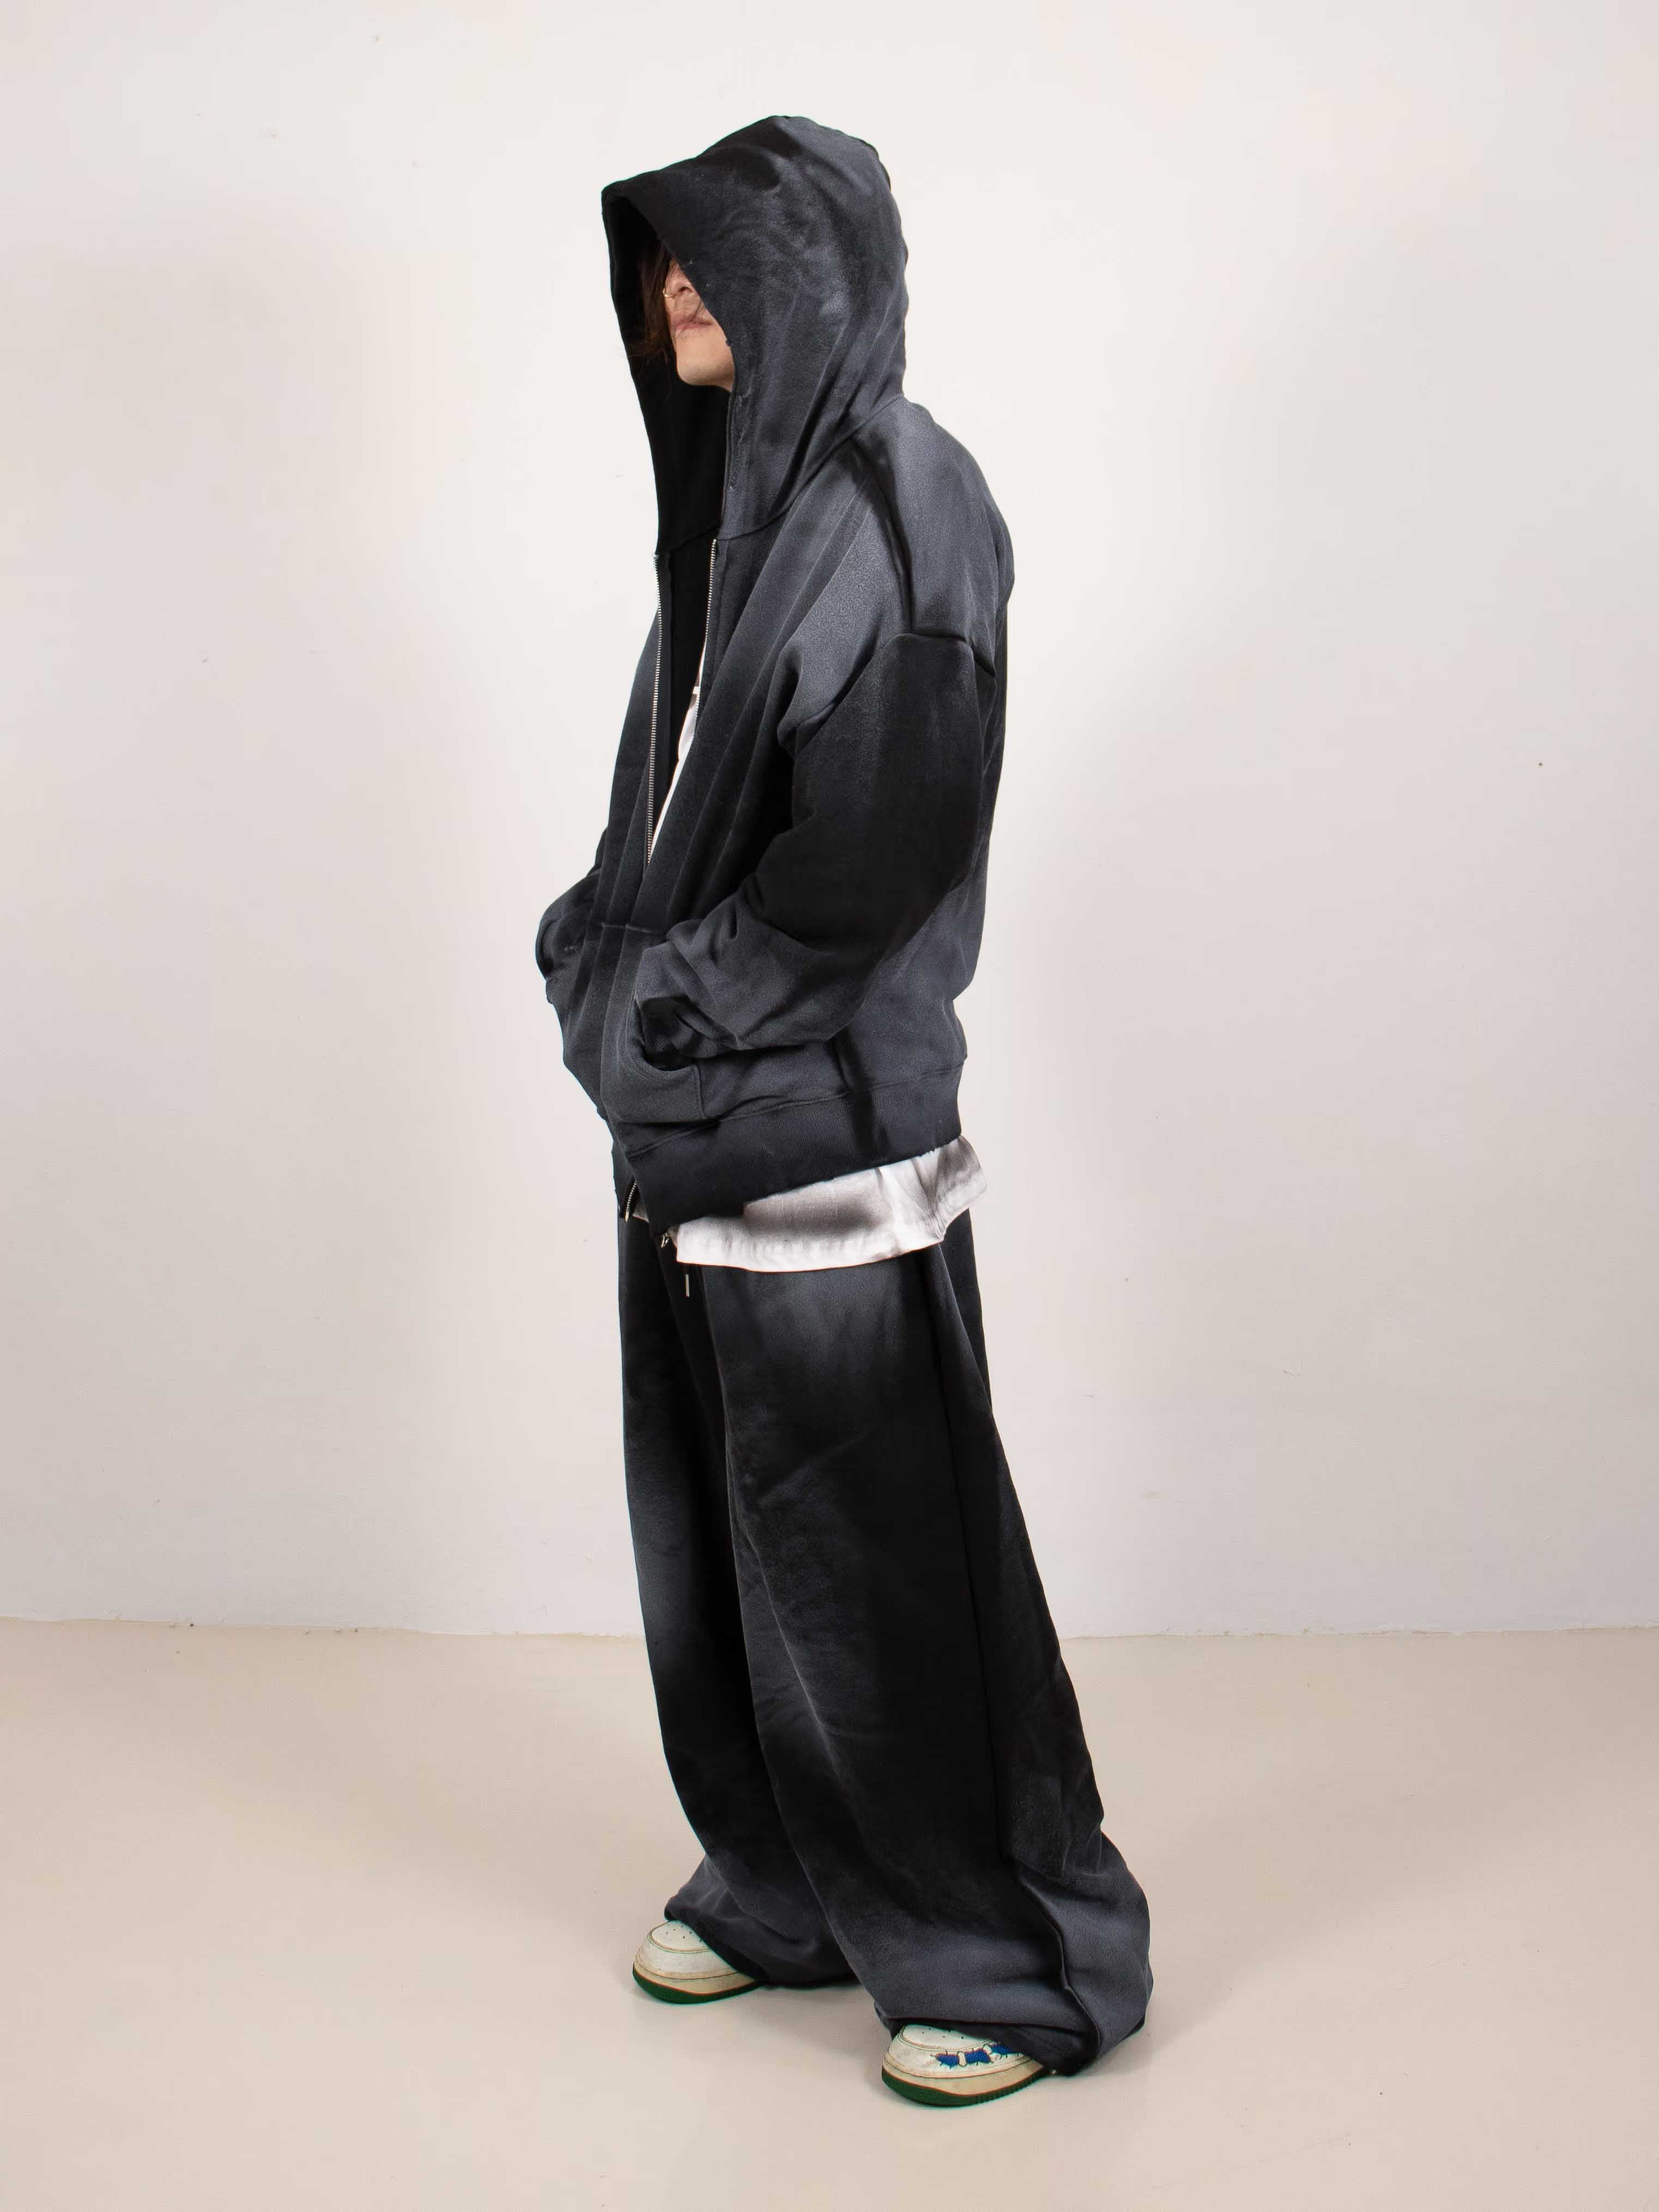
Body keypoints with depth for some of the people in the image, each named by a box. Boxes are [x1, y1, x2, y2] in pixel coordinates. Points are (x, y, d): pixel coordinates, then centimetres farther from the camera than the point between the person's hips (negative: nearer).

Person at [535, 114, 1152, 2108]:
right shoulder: (733, 493, 12)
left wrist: (651, 1003, -13)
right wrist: (599, 950, 3)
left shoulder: (903, 502, -13)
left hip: (826, 1131, -8)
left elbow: (873, 855, -20)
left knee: (881, 1558, 1)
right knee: (716, 1539, 16)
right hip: (689, 1134, 8)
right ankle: (791, 1889, 34)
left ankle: (1020, 1957, 17)